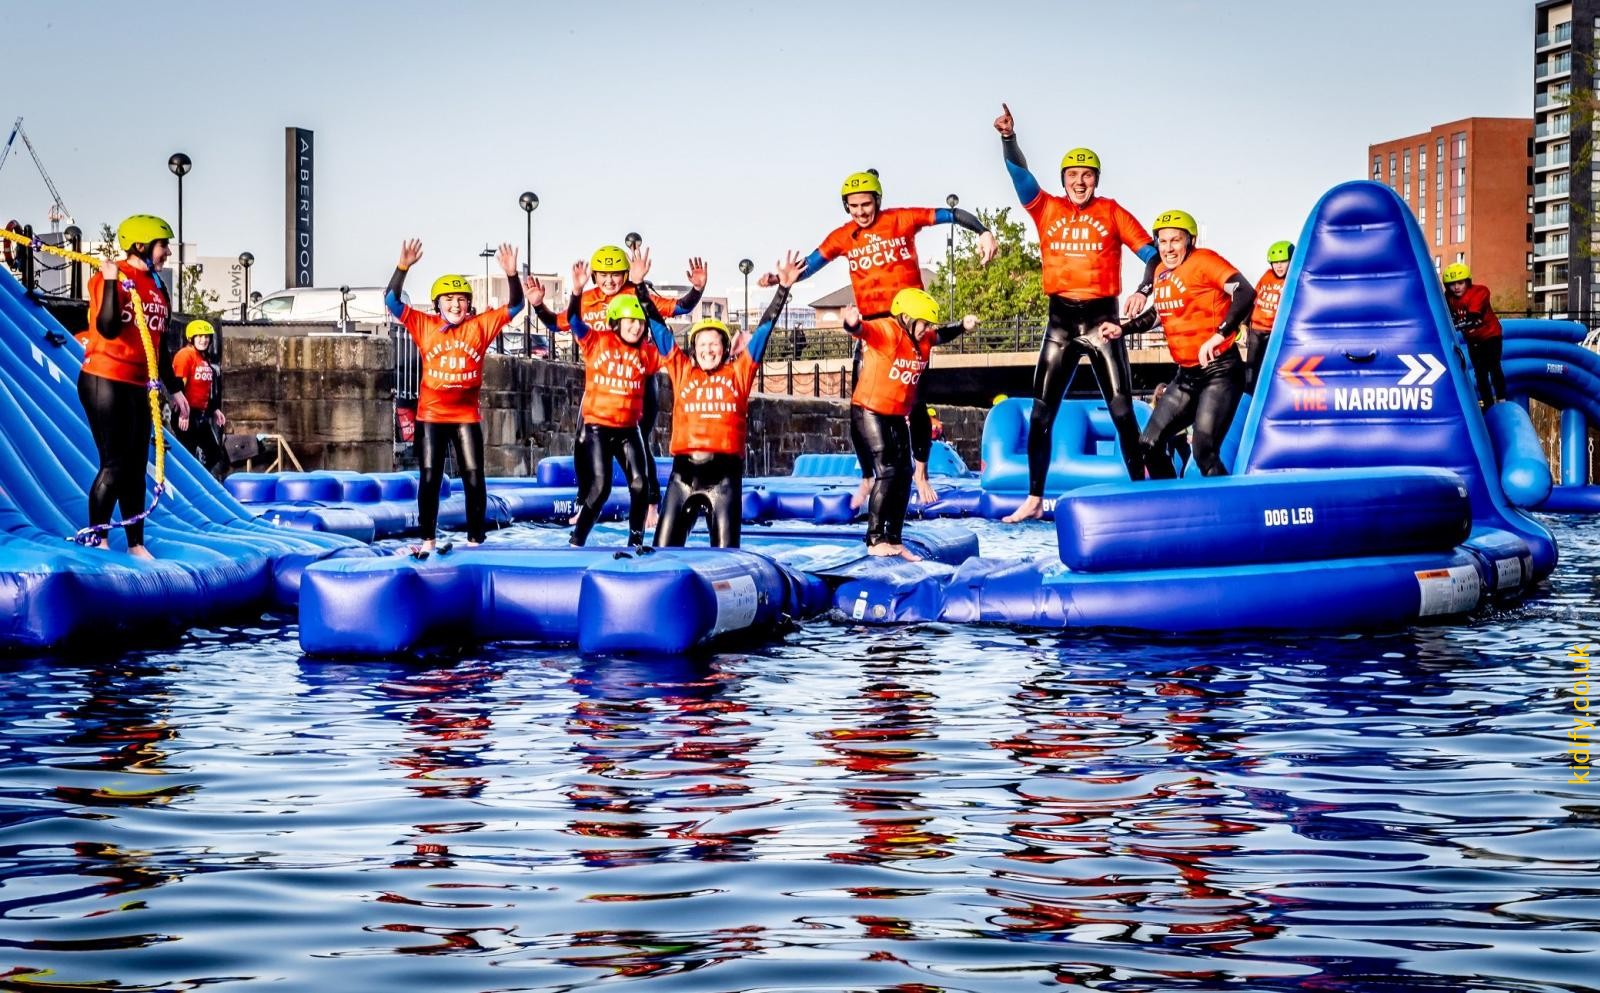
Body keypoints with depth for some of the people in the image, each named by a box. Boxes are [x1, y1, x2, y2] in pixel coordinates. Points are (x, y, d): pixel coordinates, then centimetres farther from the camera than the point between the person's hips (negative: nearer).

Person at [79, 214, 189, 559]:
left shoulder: (158, 287, 13)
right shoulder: (112, 277, -10)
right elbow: (108, 329, -24)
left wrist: (173, 389, 19)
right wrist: (110, 283, -27)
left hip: (138, 386, 8)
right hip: (105, 382, -8)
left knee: (136, 468, 9)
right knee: (114, 464, -8)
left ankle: (136, 544, 14)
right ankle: (96, 540, 2)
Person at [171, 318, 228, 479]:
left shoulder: (206, 359, 14)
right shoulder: (185, 355, -12)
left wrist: (215, 410, 18)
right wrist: (183, 412, -22)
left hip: (202, 414, 9)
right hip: (187, 414, -9)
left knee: (217, 454, 9)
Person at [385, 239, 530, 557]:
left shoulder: (480, 326, 0)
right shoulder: (424, 326, -1)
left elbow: (514, 306, -3)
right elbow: (391, 301, -6)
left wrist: (511, 275, -21)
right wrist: (403, 267, -20)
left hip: (467, 416, 0)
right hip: (430, 416, 0)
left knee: (474, 480, 1)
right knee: (429, 480, 4)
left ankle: (476, 540, 10)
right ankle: (428, 540, 13)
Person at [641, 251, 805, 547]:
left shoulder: (739, 372, 12)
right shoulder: (682, 371, 14)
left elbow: (764, 330, 11)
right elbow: (659, 328, 15)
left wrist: (783, 288, 7)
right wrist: (642, 287, 13)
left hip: (725, 471, -1)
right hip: (684, 469, 1)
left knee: (725, 551, 0)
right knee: (664, 547, 0)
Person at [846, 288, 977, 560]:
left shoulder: (923, 340, 5)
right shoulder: (887, 331, -19)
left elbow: (942, 335, 28)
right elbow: (865, 330, -40)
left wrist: (963, 326, 15)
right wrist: (853, 324, -62)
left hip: (897, 416, 9)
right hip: (869, 412, -9)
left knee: (904, 474, 7)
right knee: (886, 472, -15)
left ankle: (894, 540, 16)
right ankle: (875, 541, -11)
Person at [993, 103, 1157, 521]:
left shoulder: (1112, 213, 3)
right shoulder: (1046, 209, 5)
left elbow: (1151, 251, 0)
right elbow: (1019, 174, -9)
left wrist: (1143, 290, -18)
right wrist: (1008, 138, -27)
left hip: (1102, 319, -2)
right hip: (1061, 321, 2)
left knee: (1122, 411, -2)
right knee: (1041, 412, 1)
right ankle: (1034, 499, 7)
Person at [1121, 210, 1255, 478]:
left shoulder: (1202, 261, -12)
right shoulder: (1160, 271, 10)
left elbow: (1245, 293, -25)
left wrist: (1219, 335, -33)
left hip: (1219, 371, -9)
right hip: (1187, 375, 9)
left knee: (1204, 453, -19)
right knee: (1149, 444, 11)